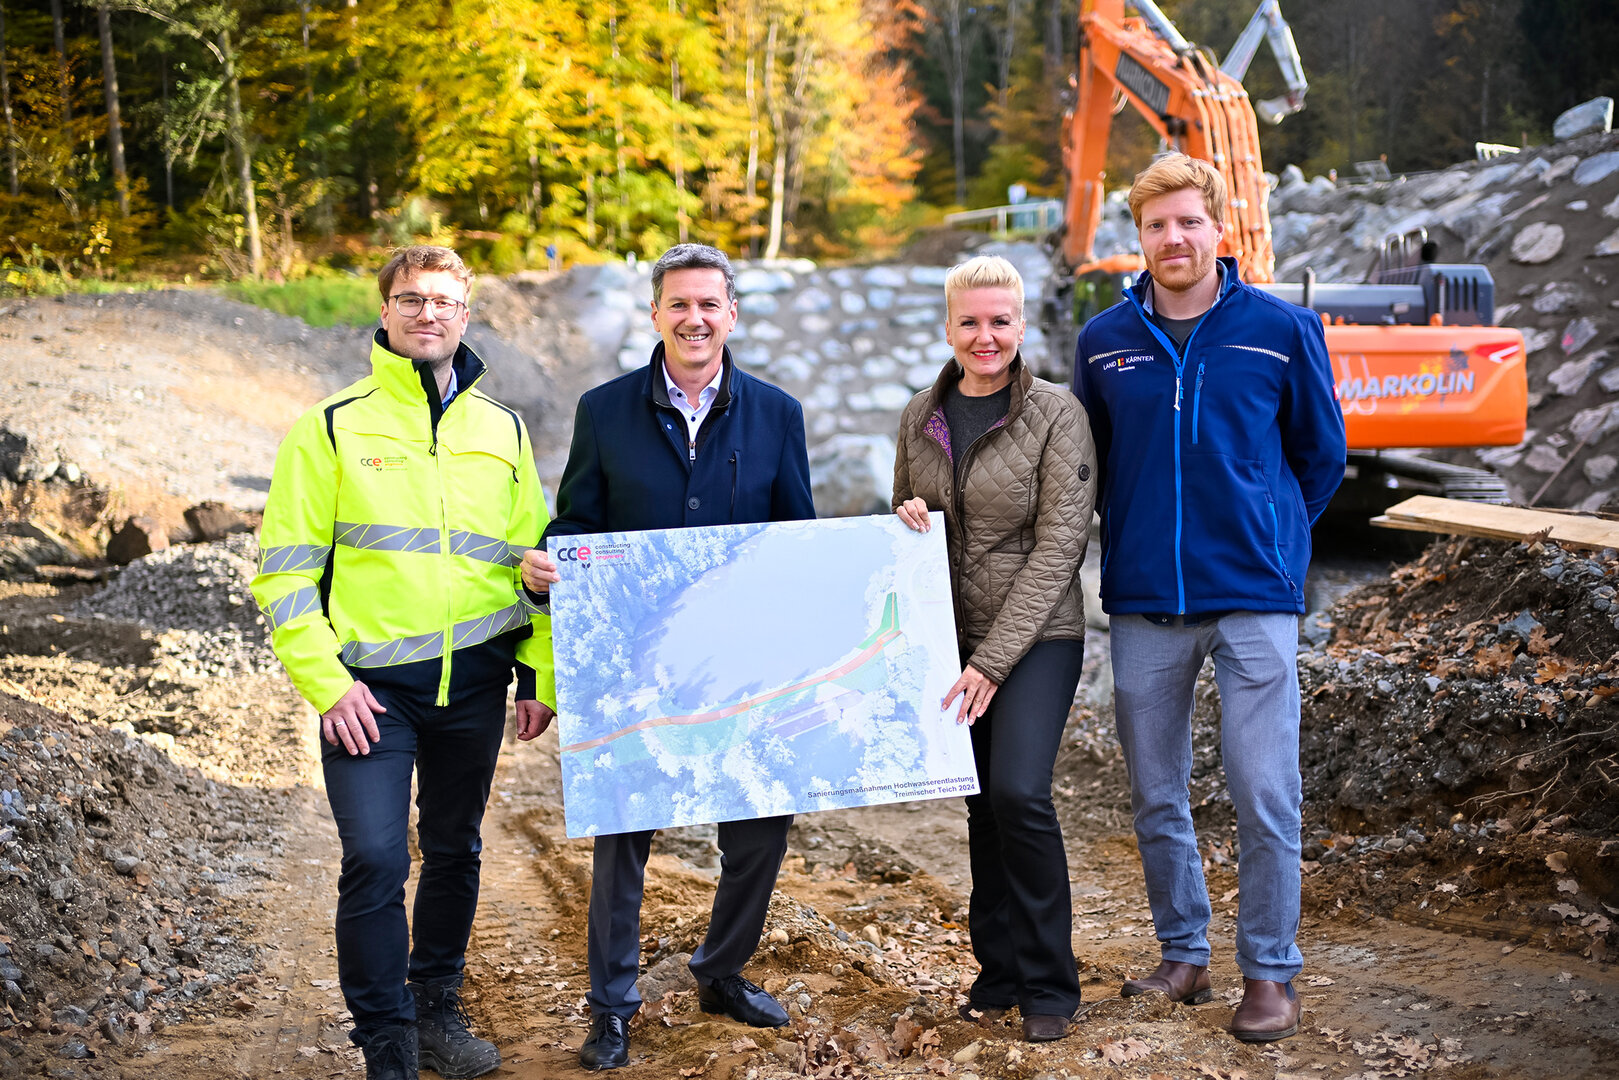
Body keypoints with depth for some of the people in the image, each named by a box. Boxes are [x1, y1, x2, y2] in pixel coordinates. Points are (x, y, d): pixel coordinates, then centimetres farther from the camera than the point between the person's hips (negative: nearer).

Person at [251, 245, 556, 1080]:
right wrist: (325, 683, -12)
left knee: (454, 853, 14)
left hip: (473, 680, 4)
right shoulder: (333, 427, -1)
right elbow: (284, 570, -4)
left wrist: (540, 675, 8)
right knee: (375, 863, -7)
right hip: (370, 686, -3)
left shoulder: (501, 432, 10)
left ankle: (437, 1007, 31)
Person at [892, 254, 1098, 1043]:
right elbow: (903, 509, 20)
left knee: (1018, 791, -18)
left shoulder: (1056, 414, -9)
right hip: (953, 637, 5)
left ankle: (1048, 984, -2)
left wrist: (993, 660, -17)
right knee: (983, 803, 9)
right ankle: (999, 969, 24)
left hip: (1037, 637, -5)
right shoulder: (921, 416, 6)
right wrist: (905, 521, -7)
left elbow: (1058, 544, -14)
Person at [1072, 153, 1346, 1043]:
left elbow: (1320, 453, 10)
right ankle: (1184, 955, 26)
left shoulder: (1282, 329, -1)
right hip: (1143, 605, 3)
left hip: (1253, 600, -2)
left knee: (1264, 799, -3)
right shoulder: (1104, 341, 5)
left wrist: (1268, 539, 11)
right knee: (1156, 799, 10)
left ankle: (1270, 975, 11)